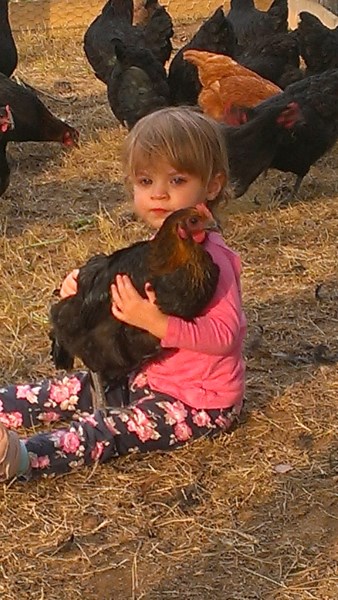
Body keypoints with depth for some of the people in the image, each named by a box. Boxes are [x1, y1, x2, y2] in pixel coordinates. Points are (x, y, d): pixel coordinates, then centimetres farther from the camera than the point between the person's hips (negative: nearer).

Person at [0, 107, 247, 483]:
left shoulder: (209, 258, -22)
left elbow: (225, 334, -30)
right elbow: (139, 305, 20)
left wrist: (158, 323, -39)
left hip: (201, 403, -10)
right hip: (150, 376, 10)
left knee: (109, 428, -26)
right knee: (71, 391, 4)